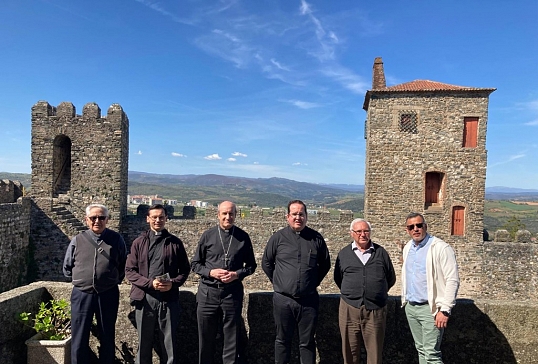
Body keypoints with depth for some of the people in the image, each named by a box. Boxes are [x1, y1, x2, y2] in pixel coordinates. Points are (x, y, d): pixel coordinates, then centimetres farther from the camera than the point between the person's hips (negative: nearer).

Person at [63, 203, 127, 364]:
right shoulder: (77, 240, 2)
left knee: (107, 338, 13)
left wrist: (114, 280, 6)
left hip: (108, 295, 0)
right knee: (79, 339, 9)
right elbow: (67, 268, 13)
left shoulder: (116, 239, -1)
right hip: (82, 294, 1)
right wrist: (81, 280, 10)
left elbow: (123, 266, 10)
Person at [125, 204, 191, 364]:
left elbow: (185, 269, 7)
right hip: (145, 298, 0)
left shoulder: (175, 242, 4)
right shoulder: (139, 242, 4)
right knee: (144, 343, 13)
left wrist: (173, 283, -12)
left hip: (169, 299, 0)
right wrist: (150, 283, -13)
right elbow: (129, 271, 1)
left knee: (169, 343, 10)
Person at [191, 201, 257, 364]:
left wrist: (237, 274, -10)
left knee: (232, 338, 9)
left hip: (232, 293, 0)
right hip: (208, 292, 1)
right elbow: (195, 264, 7)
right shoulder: (207, 235, 1)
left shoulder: (243, 237, 1)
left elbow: (251, 265, 8)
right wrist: (210, 272, -11)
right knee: (206, 338, 12)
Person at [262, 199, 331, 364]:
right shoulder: (278, 237, -3)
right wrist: (279, 283, 7)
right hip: (283, 299, 0)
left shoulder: (316, 238, 0)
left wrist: (313, 282, 10)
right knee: (283, 340, 14)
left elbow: (325, 264, 13)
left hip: (309, 300, 1)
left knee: (307, 342, 12)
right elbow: (266, 263, 8)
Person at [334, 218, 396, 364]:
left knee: (375, 351, 7)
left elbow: (391, 278, 15)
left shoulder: (381, 252, 7)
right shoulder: (344, 254, 7)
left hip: (376, 310, 0)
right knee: (350, 351, 9)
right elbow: (338, 278, 16)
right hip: (349, 308, 1)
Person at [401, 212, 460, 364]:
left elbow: (452, 281, -16)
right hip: (410, 307, 7)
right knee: (421, 349, 15)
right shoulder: (407, 248, 10)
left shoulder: (441, 248, -13)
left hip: (430, 308, -7)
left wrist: (445, 310, -19)